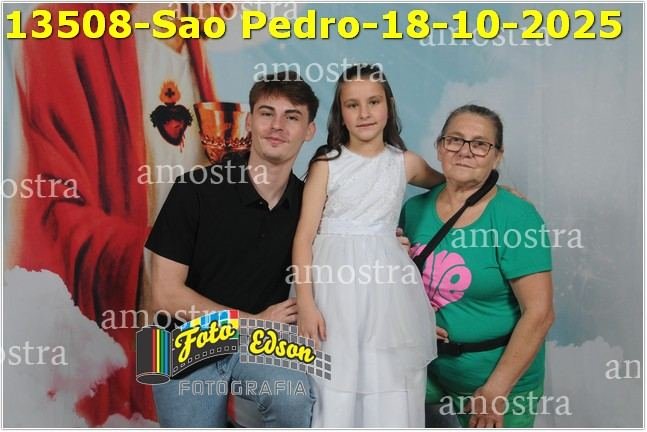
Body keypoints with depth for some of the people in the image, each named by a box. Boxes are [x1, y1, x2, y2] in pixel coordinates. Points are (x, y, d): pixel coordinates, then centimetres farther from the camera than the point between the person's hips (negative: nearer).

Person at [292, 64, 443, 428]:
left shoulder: (406, 163, 8)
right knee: (334, 393, 1)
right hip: (334, 282, -2)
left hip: (387, 285, 2)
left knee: (390, 391, 4)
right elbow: (305, 236, -3)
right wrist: (306, 303, -10)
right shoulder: (327, 164, 0)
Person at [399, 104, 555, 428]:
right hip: (427, 366, 4)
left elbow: (539, 312, -19)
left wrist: (495, 390, -18)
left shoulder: (515, 216, -16)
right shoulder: (415, 209, -2)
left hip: (499, 374, -4)